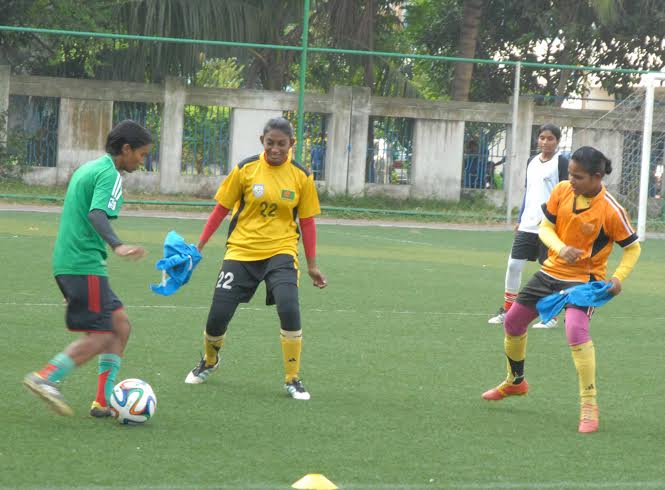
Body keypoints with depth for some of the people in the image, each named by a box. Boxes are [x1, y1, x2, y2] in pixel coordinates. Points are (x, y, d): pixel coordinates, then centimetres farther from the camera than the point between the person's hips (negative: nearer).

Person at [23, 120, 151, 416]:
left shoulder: (86, 169, 19)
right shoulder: (110, 174, -10)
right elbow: (97, 214, -26)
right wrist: (117, 246, -41)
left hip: (66, 262, 10)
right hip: (85, 264, -10)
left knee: (120, 325, 11)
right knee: (101, 336, -9)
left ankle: (105, 400, 7)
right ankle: (46, 379, -14)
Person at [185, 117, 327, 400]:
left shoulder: (301, 177, -1)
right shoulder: (246, 169, -3)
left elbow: (306, 221, 6)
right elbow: (221, 209, 4)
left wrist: (312, 265, 5)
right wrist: (199, 246, 2)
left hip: (281, 252, 0)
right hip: (241, 251, 0)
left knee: (289, 308, -24)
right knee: (218, 315, -4)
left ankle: (293, 379, -6)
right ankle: (209, 362, 31)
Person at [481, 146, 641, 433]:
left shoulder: (611, 210, -20)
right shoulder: (562, 191, -8)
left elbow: (633, 248, -8)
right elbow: (545, 227, -1)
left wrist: (618, 277, -23)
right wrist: (561, 248, -22)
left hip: (583, 279, -6)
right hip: (552, 270, 6)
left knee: (576, 330, -30)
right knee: (513, 321, 15)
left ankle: (589, 404, -20)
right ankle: (515, 382, 42)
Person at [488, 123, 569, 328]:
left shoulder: (562, 163, -6)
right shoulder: (532, 162, 14)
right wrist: (520, 220, 20)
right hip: (528, 225, 6)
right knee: (513, 264, 3)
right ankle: (507, 310, 13)